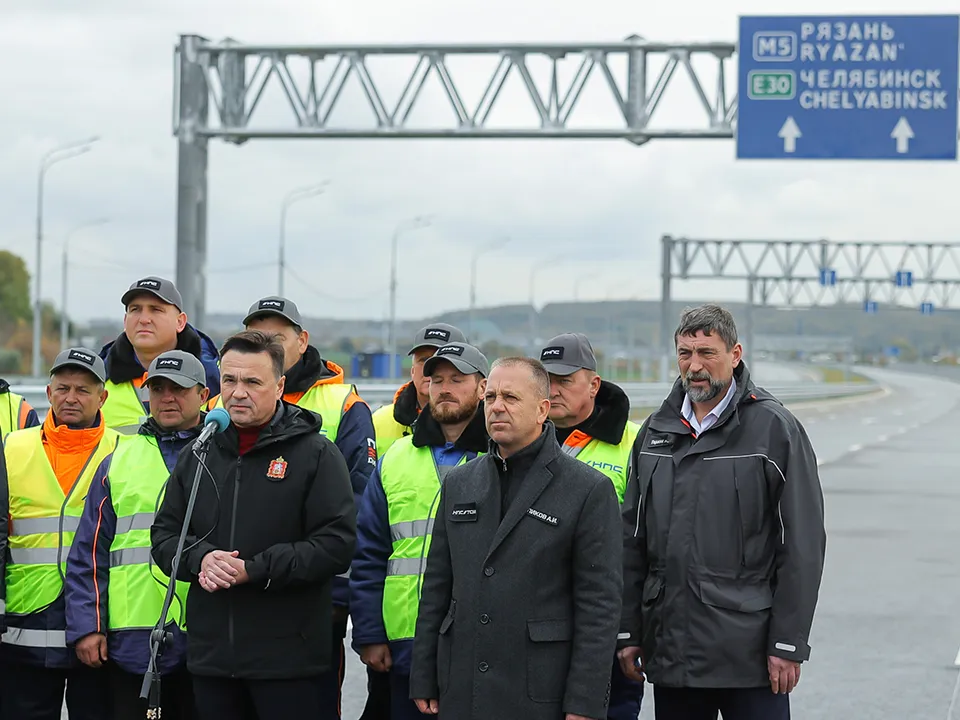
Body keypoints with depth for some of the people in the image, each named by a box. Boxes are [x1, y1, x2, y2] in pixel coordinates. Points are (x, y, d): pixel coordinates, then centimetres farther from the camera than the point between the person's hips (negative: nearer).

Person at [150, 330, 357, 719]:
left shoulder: (316, 454, -3)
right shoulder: (198, 456, 13)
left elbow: (337, 544, -11)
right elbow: (164, 533, 15)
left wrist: (255, 570, -17)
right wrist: (200, 559, -7)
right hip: (210, 654, 5)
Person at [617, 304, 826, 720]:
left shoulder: (775, 428, -3)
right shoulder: (656, 431, 11)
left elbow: (802, 547, -6)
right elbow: (632, 539, 14)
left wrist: (788, 643, -10)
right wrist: (629, 632, 9)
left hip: (747, 654, -4)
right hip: (669, 651, 4)